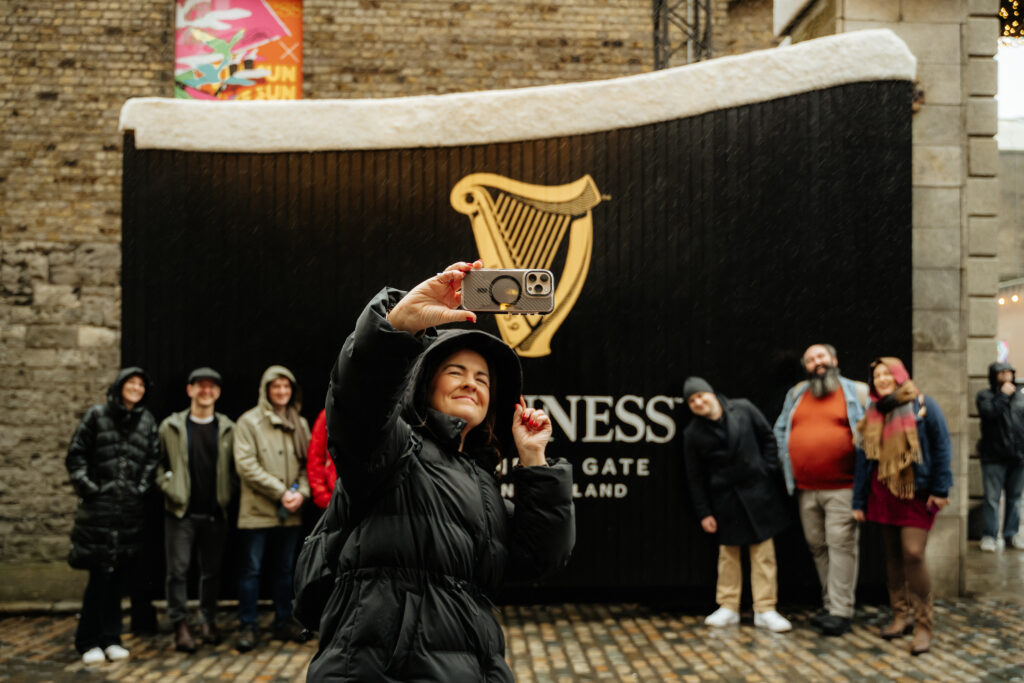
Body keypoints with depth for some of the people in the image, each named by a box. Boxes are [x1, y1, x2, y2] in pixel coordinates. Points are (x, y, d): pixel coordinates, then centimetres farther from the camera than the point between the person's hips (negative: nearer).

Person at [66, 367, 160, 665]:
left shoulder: (147, 421, 11)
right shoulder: (97, 415, 2)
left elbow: (152, 459, 12)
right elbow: (76, 454, 1)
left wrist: (142, 487, 0)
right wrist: (87, 486, -7)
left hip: (131, 508, 3)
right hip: (99, 507, -3)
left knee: (119, 575, 6)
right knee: (100, 574, -5)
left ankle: (110, 639, 16)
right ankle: (88, 642, 6)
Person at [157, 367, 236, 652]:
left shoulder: (228, 429, 7)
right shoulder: (171, 427, 4)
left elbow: (235, 468, 12)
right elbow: (158, 464, 8)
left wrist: (228, 495, 0)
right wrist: (169, 487, -6)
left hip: (215, 513, 2)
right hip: (181, 511, -1)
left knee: (212, 570, 9)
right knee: (178, 569, -3)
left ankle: (208, 621, 22)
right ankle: (180, 625, 6)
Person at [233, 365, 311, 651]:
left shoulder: (300, 424, 10)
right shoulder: (249, 421, -5)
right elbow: (246, 465, -13)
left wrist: (301, 492, -9)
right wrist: (281, 491, -15)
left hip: (290, 512, 5)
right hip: (257, 510, -5)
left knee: (285, 569, 14)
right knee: (251, 569, 1)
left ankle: (284, 622, 25)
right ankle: (248, 626, 11)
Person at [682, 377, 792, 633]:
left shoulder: (743, 409, -3)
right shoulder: (693, 434, -3)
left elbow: (768, 438, 6)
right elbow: (695, 477, 0)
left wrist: (769, 471, -1)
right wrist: (704, 513, -2)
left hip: (758, 490, 0)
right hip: (725, 497, 0)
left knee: (763, 551, 1)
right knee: (728, 552, 9)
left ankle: (765, 610, 7)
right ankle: (728, 608, 19)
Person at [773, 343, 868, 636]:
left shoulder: (856, 392, 3)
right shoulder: (796, 394, 16)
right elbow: (780, 431, 21)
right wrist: (787, 464, 10)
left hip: (841, 488, -5)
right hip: (805, 489, 5)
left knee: (841, 546, -8)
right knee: (818, 548, 10)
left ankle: (841, 611, -3)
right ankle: (830, 604, 20)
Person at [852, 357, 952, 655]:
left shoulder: (923, 406, -2)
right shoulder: (873, 414, 11)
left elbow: (941, 448, -4)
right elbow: (864, 458, 12)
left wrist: (940, 489, -11)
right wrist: (859, 501, 10)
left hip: (917, 492, -5)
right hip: (883, 493, 5)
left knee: (913, 554, -12)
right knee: (893, 555, 9)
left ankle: (924, 624, -1)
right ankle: (900, 616, 20)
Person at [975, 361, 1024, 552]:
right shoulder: (985, 395, 1)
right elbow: (988, 413, -20)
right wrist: (1003, 395, -13)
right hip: (994, 457, -4)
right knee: (992, 498, -3)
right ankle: (989, 536, 3)